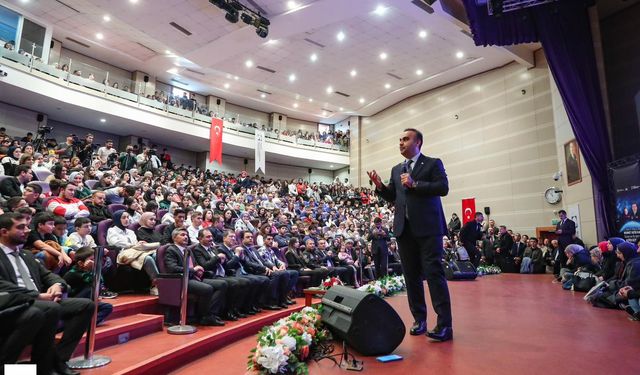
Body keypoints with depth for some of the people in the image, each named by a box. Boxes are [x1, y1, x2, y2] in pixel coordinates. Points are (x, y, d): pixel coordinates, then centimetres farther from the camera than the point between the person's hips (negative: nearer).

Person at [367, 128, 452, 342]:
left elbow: (443, 187, -9)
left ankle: (444, 324, -2)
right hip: (404, 228, 6)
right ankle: (419, 320, 19)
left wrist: (415, 184, -13)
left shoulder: (433, 163, 4)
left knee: (434, 273, -8)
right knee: (411, 276, 8)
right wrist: (380, 186, -1)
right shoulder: (396, 169, 20)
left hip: (427, 227, -5)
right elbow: (392, 197, 17)